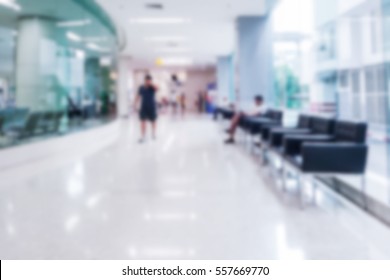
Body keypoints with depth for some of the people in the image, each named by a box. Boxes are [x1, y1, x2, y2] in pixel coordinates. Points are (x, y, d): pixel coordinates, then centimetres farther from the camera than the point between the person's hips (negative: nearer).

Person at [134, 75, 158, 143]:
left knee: (153, 121, 13)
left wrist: (151, 84, -29)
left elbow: (157, 90, -29)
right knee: (143, 121, -5)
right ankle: (143, 137, -2)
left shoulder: (153, 87, -6)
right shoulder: (141, 88, 2)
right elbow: (138, 96, 7)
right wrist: (136, 103, -1)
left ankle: (153, 133, 37)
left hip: (152, 107, -1)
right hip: (143, 107, 1)